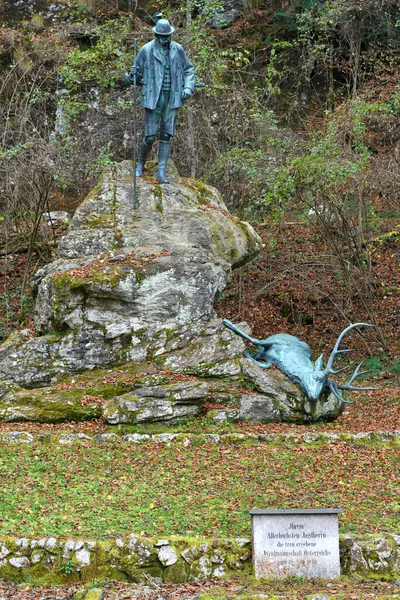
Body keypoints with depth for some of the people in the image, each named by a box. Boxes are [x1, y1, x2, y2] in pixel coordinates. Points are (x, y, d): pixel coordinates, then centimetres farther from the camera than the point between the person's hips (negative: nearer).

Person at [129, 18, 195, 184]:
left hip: (172, 98, 2)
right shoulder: (146, 50, -5)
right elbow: (136, 72, 4)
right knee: (150, 137, -2)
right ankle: (141, 163, 25)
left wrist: (188, 87, -2)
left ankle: (161, 172, 4)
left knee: (166, 136, 1)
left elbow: (188, 69, 13)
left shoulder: (177, 49, 3)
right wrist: (133, 75, -20)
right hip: (153, 98, -2)